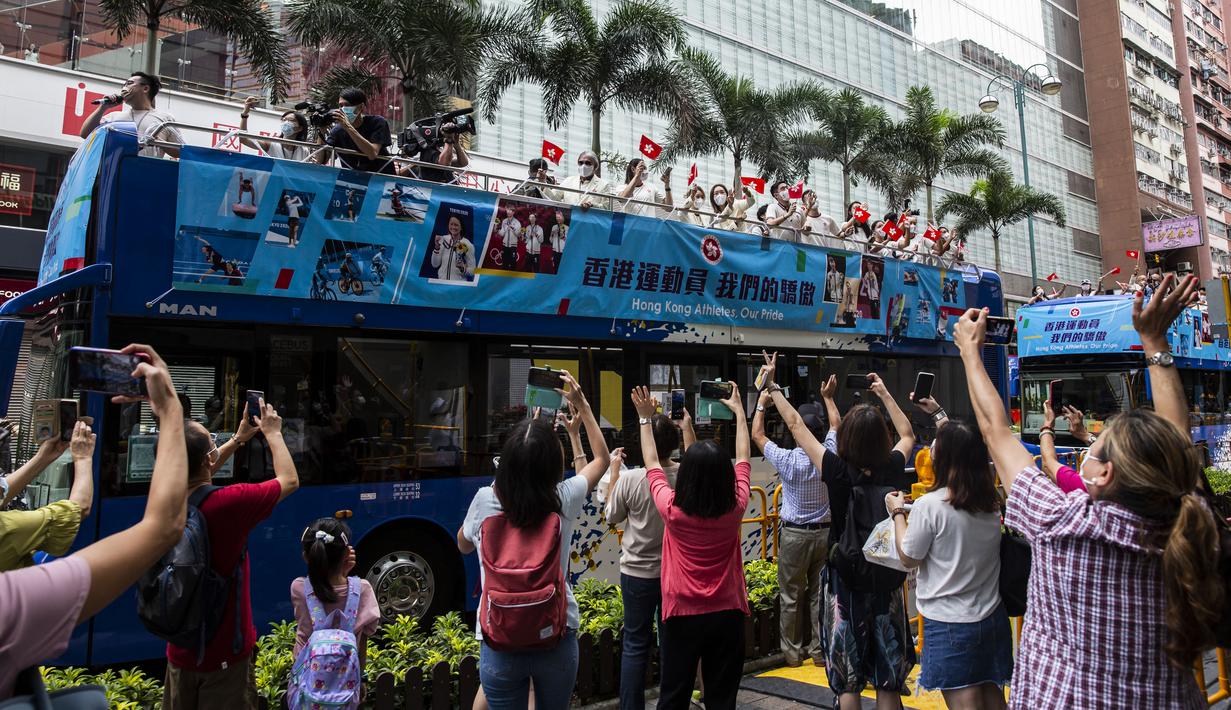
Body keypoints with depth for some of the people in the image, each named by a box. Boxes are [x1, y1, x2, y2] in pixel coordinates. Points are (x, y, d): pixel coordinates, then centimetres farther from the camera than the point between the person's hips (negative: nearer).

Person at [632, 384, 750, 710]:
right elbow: (743, 460, 5)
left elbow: (652, 464, 0)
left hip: (682, 615, -1)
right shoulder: (736, 507, -11)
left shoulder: (672, 510, -16)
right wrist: (739, 411, 16)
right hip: (727, 614, 2)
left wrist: (646, 418, 12)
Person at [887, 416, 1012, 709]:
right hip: (992, 617, 6)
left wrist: (898, 513, 6)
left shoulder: (930, 505, -19)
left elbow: (908, 558, -8)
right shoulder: (992, 501, -2)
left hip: (949, 624, -6)